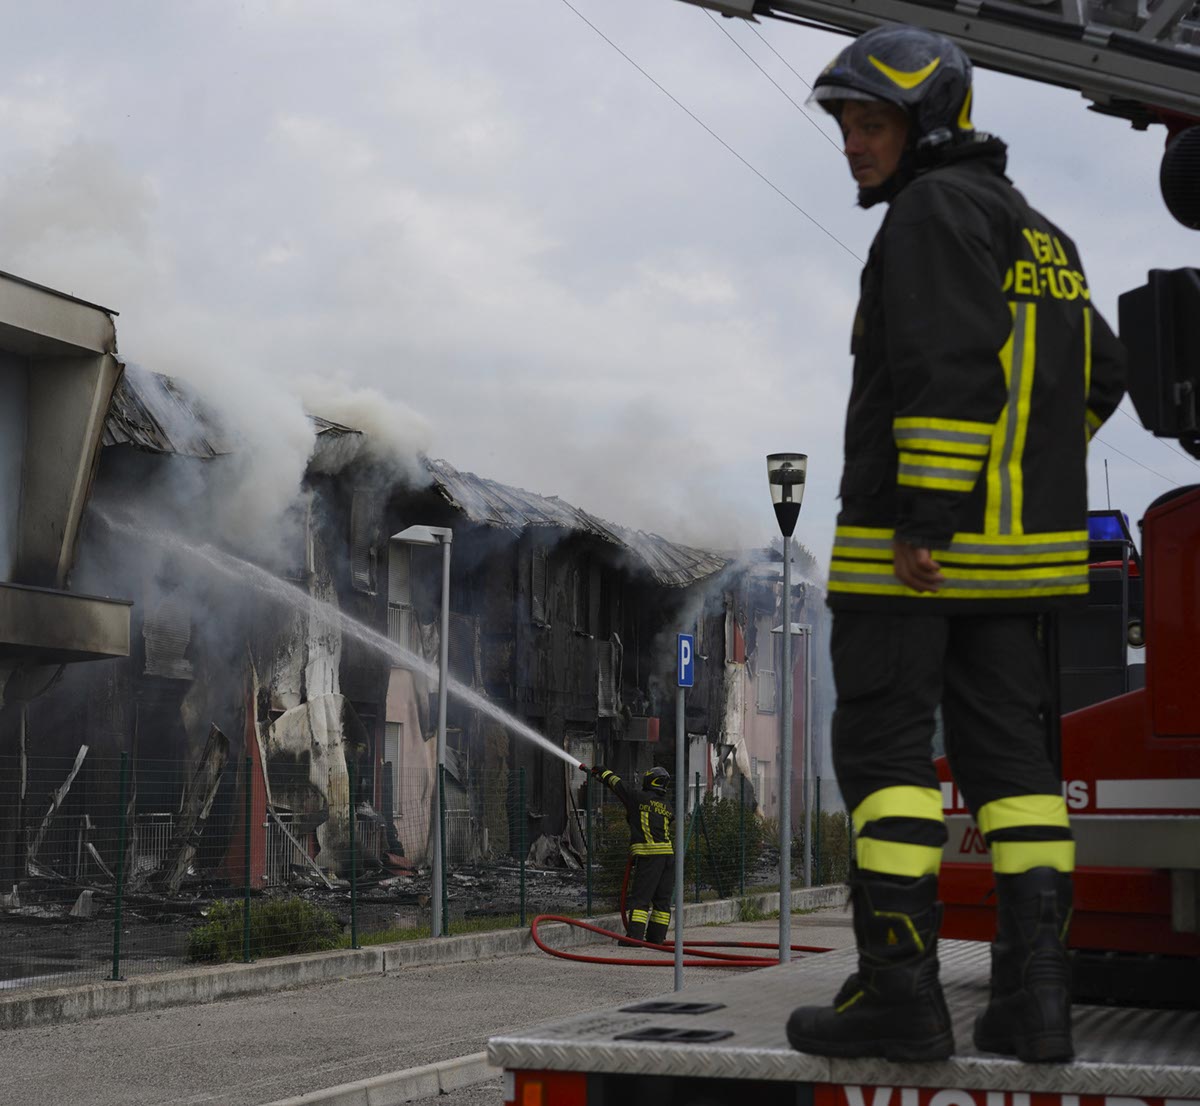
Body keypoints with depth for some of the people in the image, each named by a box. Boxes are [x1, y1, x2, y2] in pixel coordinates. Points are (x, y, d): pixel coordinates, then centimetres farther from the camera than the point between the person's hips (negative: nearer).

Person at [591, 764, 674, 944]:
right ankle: (656, 938, 10)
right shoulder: (666, 808, 17)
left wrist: (603, 771, 27)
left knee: (640, 897, -6)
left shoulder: (639, 797, 0)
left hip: (649, 854, -6)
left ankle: (635, 936, -12)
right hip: (668, 853, 6)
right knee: (662, 899, 9)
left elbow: (617, 784, 10)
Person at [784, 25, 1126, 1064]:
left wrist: (923, 518, -22)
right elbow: (1099, 371, 26)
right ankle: (1034, 990, 3)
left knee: (884, 751, -6)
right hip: (1020, 549, 9)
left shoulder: (937, 209, -8)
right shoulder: (1040, 233, 20)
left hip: (906, 541, -8)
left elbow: (950, 365, -20)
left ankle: (899, 988, -8)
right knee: (1007, 753, 7)